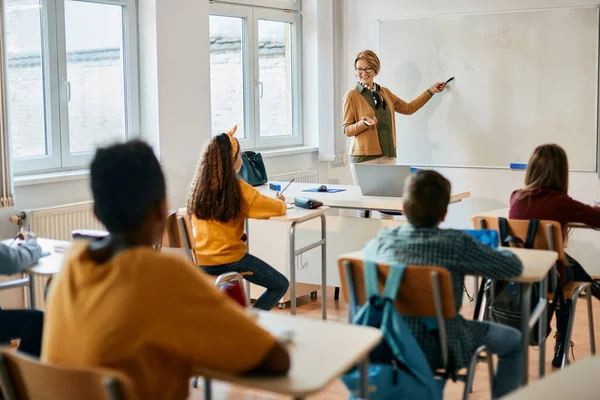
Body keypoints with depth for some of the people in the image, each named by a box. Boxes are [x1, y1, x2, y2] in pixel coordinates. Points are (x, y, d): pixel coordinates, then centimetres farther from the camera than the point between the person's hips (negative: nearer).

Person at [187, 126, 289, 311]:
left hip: (200, 262, 7)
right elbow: (279, 208, -6)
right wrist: (280, 202, 17)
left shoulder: (198, 185, 0)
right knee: (281, 285, 9)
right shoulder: (238, 188, -16)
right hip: (228, 259, -7)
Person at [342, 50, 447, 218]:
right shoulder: (352, 96, -2)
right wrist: (364, 123, -21)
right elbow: (347, 129, -3)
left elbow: (408, 108, 22)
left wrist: (430, 91, 20)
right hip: (363, 157, -5)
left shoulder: (384, 92, 14)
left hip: (388, 156, 5)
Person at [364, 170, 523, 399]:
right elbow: (514, 267, -10)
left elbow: (367, 250, 18)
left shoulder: (384, 240, -7)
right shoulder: (456, 243, -19)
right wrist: (468, 261, 9)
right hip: (439, 348, -4)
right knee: (514, 341, 17)